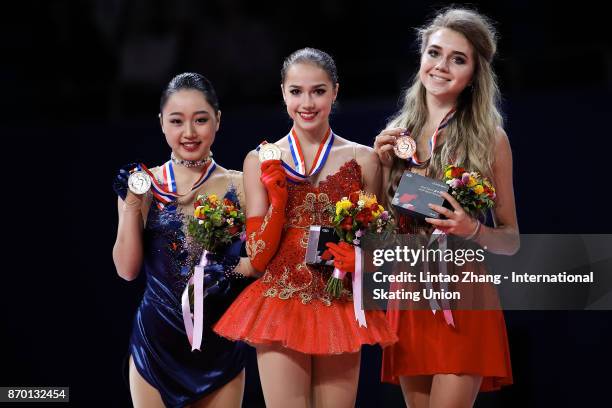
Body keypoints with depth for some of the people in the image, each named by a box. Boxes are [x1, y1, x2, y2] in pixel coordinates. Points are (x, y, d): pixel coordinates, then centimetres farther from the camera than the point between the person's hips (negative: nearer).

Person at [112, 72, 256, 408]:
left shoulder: (239, 186, -1)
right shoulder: (144, 185, 1)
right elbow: (127, 269, -3)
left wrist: (233, 265, -19)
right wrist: (131, 204, -12)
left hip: (220, 342, 0)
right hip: (156, 341, 0)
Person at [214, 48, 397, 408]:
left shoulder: (363, 160, 2)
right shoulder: (261, 161, 2)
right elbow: (257, 257, 1)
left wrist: (357, 256, -11)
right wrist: (277, 197, -12)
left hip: (339, 311, 0)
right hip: (280, 308, 0)